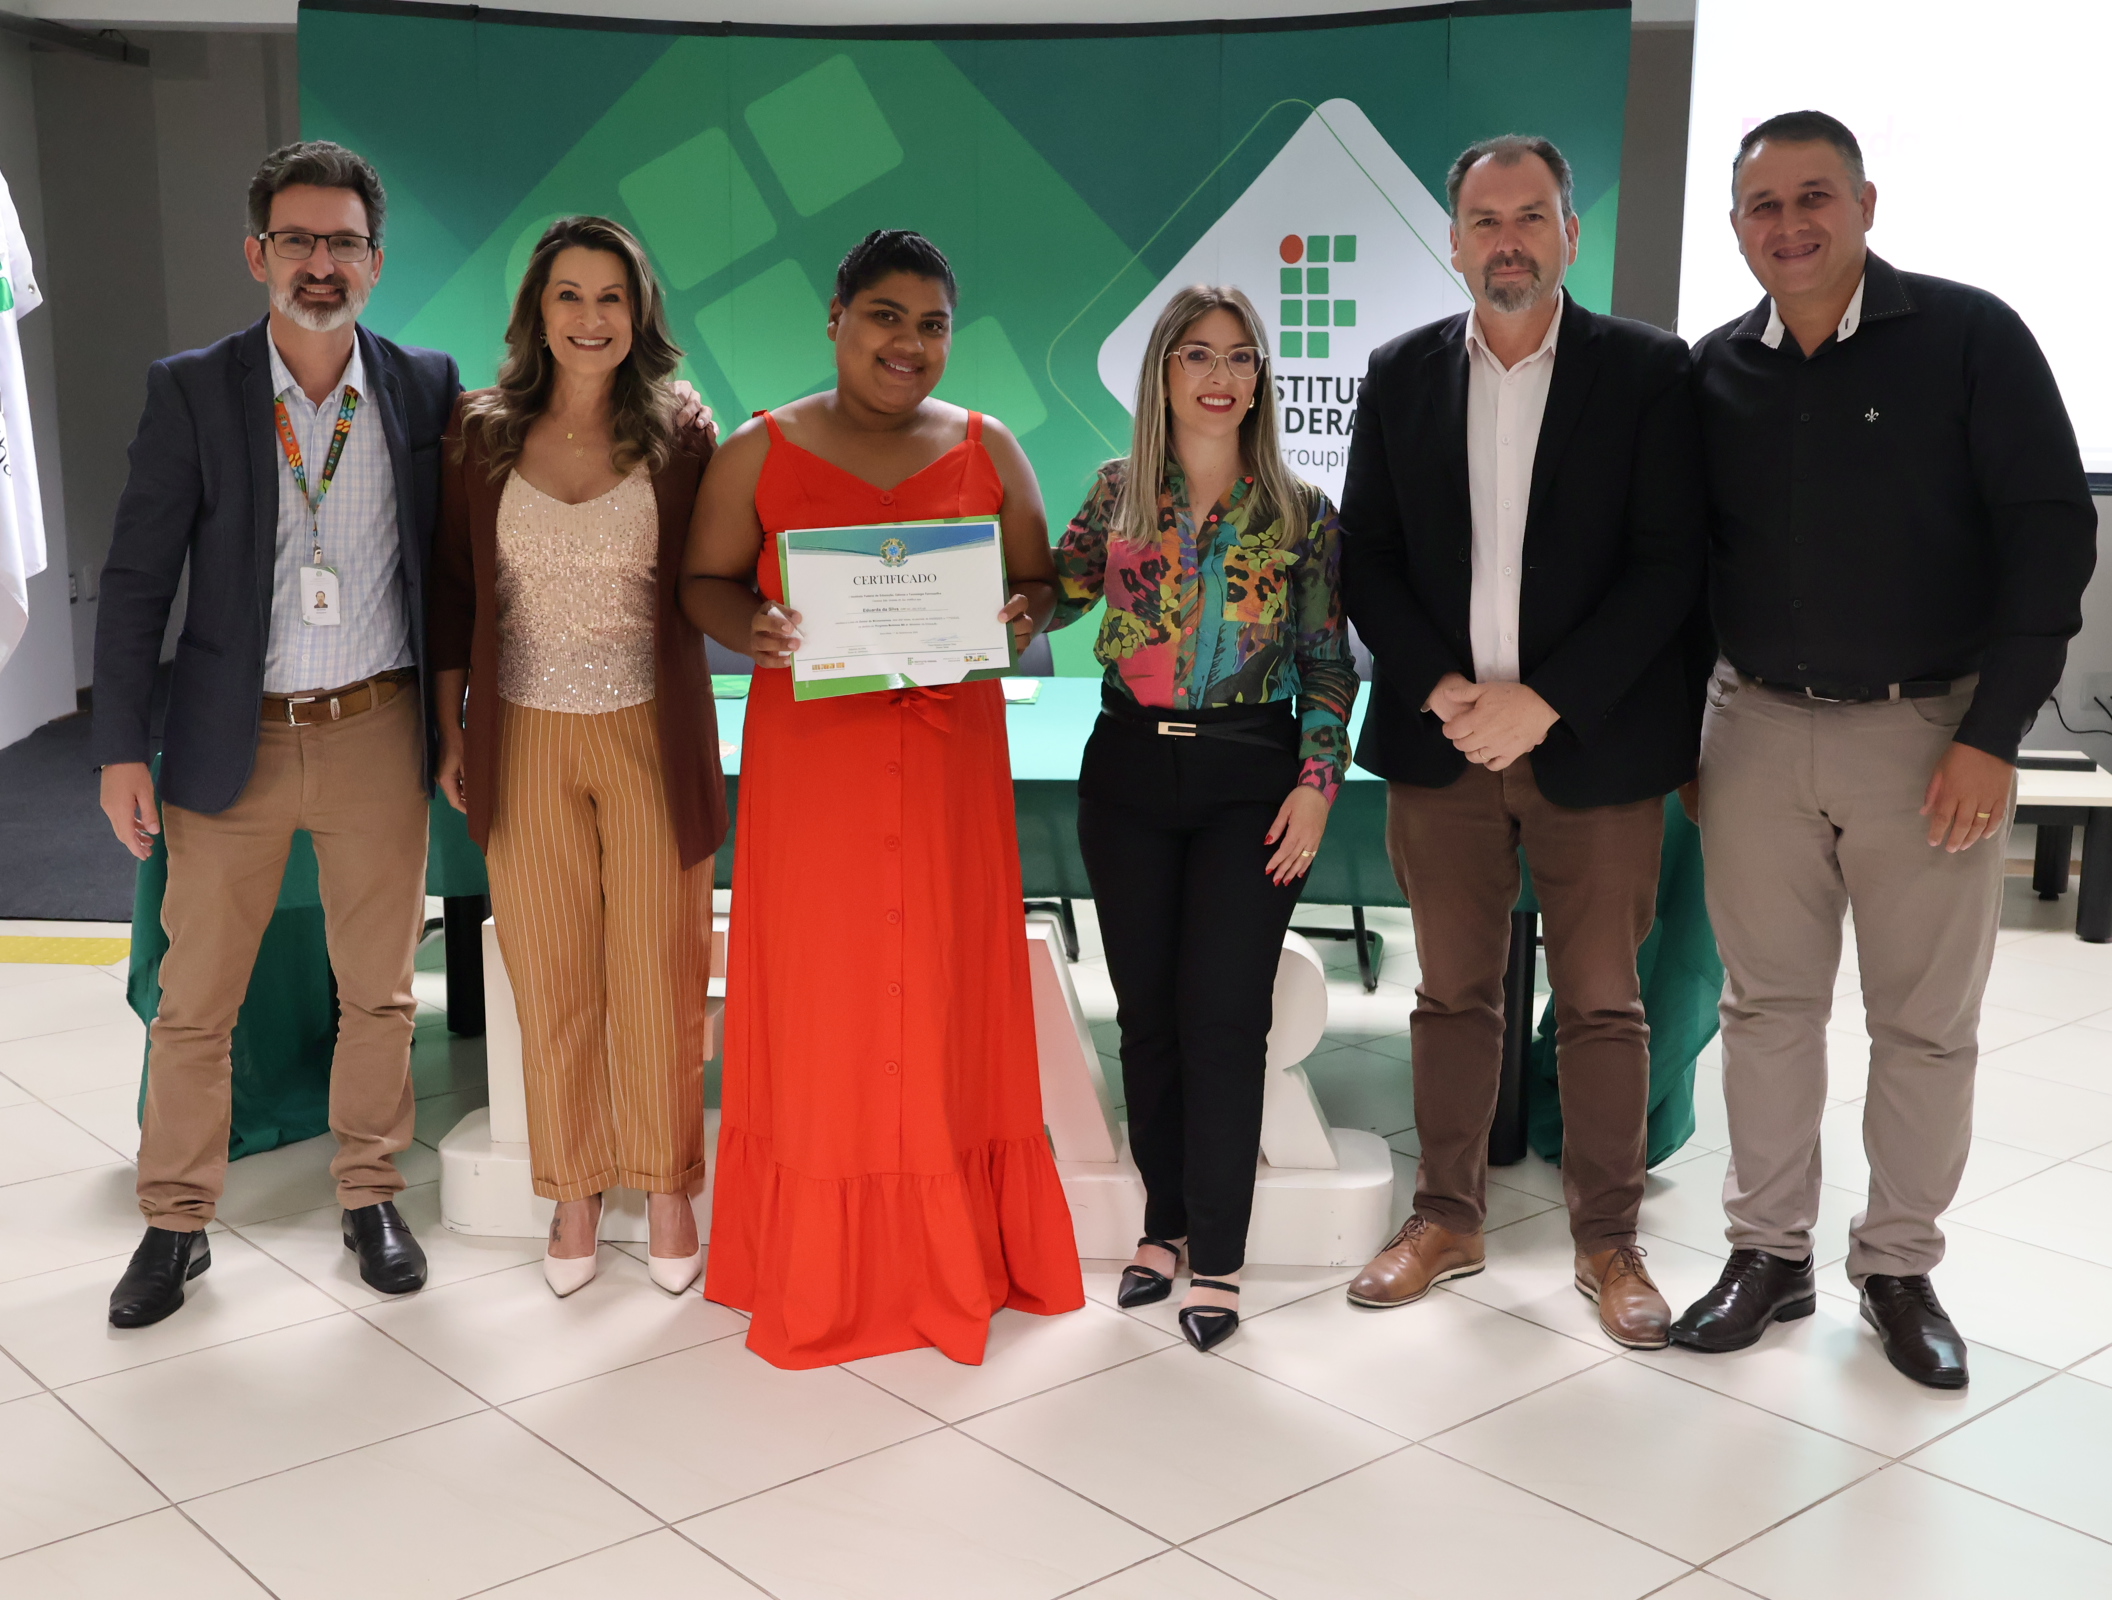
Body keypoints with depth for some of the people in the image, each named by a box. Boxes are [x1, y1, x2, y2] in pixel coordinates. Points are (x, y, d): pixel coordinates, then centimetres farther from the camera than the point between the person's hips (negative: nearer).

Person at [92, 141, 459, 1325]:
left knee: (381, 993, 11)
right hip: (233, 741, -1)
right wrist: (123, 748, -4)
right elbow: (138, 578, -1)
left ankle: (371, 1197, 27)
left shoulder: (426, 387, 3)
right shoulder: (191, 391, -1)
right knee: (194, 1004, 7)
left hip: (377, 736, 1)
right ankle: (178, 1224, 22)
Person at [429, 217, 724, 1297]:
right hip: (526, 743, 1)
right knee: (551, 984, 9)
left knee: (658, 979, 6)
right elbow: (453, 589, 7)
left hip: (651, 740, -1)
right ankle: (573, 1191, 25)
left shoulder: (680, 440, 0)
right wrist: (451, 732, 6)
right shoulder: (480, 433, 2)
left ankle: (667, 1188, 24)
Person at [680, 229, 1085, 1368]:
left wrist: (1021, 613, -11)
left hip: (950, 756, 1)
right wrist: (753, 628, -15)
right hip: (809, 754, -1)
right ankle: (816, 1270, 17)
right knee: (817, 993, 2)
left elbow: (1038, 580, 12)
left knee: (946, 989, 5)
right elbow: (705, 579, 7)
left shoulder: (988, 451, 8)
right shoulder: (760, 453, 4)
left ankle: (956, 1259, 20)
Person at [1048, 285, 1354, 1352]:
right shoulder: (1116, 493, 7)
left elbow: (1328, 664, 1)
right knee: (1146, 1009, 8)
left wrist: (1316, 782, -8)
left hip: (1249, 780, -2)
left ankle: (1217, 1260, 6)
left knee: (1222, 1013, -4)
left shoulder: (1300, 512, 2)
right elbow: (1045, 598, 2)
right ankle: (1165, 1222, 24)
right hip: (1129, 772, 2)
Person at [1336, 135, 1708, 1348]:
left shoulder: (1648, 372, -1)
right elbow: (1366, 557, 5)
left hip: (1594, 741, -2)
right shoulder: (1404, 374, 7)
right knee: (1454, 994, 12)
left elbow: (1669, 563, -7)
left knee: (1604, 1004, 6)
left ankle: (1610, 1242, 20)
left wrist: (1543, 701, -15)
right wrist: (1441, 689, -10)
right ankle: (1449, 1218, 25)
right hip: (1440, 737, 2)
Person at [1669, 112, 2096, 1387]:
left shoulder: (1970, 337, -5)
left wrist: (1993, 735, -13)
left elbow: (2051, 531, -8)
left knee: (1927, 1022, 6)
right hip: (1757, 729, 3)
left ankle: (1901, 1268, 22)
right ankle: (1770, 1253, 22)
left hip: (1929, 732, -3)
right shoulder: (1716, 373, 5)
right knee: (1768, 1002, 9)